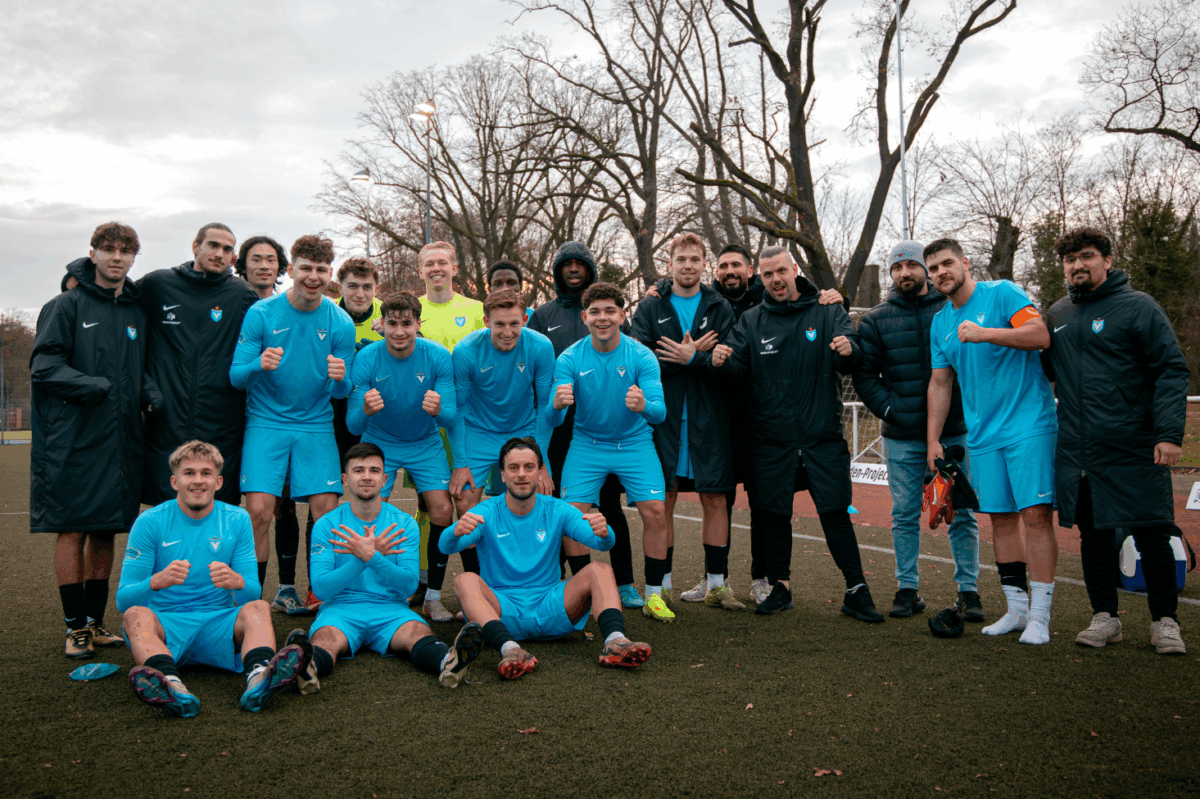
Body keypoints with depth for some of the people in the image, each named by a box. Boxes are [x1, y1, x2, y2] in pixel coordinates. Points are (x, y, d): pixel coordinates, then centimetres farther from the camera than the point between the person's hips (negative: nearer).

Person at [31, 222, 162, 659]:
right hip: (73, 438, -5)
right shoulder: (67, 305, 0)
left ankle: (95, 622, 19)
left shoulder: (137, 312, 15)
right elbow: (44, 367, -7)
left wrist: (150, 390, 1)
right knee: (72, 529, -1)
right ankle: (76, 627, 8)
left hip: (119, 438, 5)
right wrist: (96, 387, -16)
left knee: (106, 532, 10)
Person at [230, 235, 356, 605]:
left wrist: (340, 379, -21)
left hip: (316, 424, 2)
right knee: (259, 510, -11)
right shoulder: (261, 313, -6)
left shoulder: (340, 322, -2)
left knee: (327, 511, -7)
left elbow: (342, 391, 3)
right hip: (266, 421, -1)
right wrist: (259, 366, -28)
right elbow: (236, 376, -6)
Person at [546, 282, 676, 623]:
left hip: (635, 443, 0)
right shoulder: (570, 358, -9)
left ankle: (654, 595, 6)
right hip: (586, 444, 1)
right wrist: (557, 405, -39)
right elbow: (552, 419, -14)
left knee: (655, 512, -13)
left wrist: (644, 406, -44)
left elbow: (660, 410, -20)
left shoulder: (642, 356, -12)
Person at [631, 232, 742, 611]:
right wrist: (693, 354, -11)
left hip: (709, 419, 1)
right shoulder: (650, 307, 8)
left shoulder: (720, 308, 10)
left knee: (715, 501, 4)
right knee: (662, 502, 2)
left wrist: (692, 358, -17)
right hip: (663, 416, -1)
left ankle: (716, 583, 14)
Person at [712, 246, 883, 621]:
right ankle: (780, 585, 25)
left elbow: (850, 361, -9)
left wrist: (848, 351, -33)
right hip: (771, 439, 2)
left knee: (835, 512, -3)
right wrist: (723, 362, -25)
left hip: (823, 436, -2)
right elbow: (740, 368, -2)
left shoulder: (828, 313, 3)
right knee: (774, 514, 8)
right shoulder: (751, 321, 7)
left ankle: (856, 591, 8)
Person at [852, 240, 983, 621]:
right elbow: (864, 374, 5)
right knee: (905, 515, 7)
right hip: (902, 437, 1)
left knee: (961, 514, 4)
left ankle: (968, 589, 15)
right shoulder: (876, 319, 6)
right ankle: (908, 588, 18)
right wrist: (889, 408, -6)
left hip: (954, 432, -1)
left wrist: (968, 406, -7)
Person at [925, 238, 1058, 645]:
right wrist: (932, 440, 13)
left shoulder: (1002, 293, -3)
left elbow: (1041, 336, -16)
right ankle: (1017, 608, 16)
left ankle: (1040, 615, -4)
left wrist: (985, 333, -25)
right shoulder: (940, 324, 15)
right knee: (1001, 519, 8)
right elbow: (940, 384, 17)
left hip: (1029, 425, -6)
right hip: (983, 434, 6)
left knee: (1035, 515, -9)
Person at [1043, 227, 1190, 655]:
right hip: (1077, 452, 5)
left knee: (1152, 535, 2)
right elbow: (1045, 369, 26)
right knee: (1092, 535, 10)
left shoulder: (1138, 307, -3)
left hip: (1135, 451, -4)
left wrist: (1170, 432, -18)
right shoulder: (1057, 315, 13)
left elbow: (1171, 371, -9)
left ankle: (1164, 620, 18)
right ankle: (1104, 617, 22)